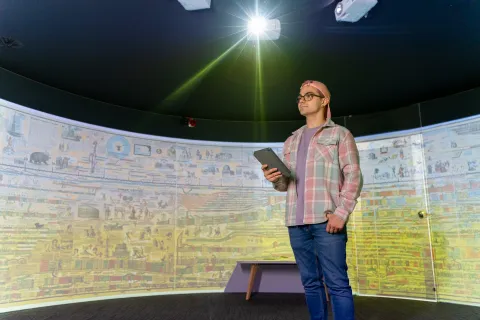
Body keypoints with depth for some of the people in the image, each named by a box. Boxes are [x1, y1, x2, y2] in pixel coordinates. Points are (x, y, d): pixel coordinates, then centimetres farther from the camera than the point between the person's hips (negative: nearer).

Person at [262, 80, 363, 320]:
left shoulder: (340, 134, 8)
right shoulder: (291, 141, 22)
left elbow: (354, 176, -2)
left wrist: (341, 213, -14)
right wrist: (275, 179, -2)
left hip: (326, 220, -5)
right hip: (296, 222, 5)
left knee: (337, 283, -6)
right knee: (310, 282, 9)